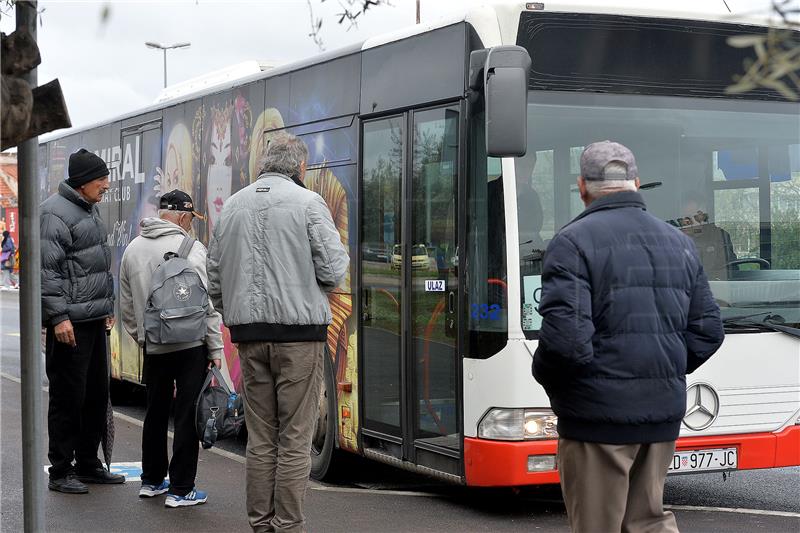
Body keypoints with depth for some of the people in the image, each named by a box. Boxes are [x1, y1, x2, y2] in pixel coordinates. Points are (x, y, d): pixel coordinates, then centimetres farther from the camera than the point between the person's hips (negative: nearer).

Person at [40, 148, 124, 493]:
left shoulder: (90, 209, 18)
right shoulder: (56, 213, -13)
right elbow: (47, 269, -18)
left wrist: (107, 307, 24)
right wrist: (58, 316, -21)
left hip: (94, 321, 10)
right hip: (69, 323, -10)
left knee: (97, 394, 14)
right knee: (68, 398, -4)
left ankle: (88, 465, 25)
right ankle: (60, 472, 4)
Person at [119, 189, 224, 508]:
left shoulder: (132, 250, 8)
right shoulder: (191, 249, -11)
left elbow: (126, 305, 16)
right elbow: (207, 304, -12)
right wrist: (215, 348, -6)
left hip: (153, 347, 6)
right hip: (191, 346, -6)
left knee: (155, 413, 19)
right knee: (187, 416, 0)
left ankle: (151, 481, 28)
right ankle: (180, 490, 1)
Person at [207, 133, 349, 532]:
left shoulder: (232, 205, 10)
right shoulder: (307, 202, -5)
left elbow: (214, 277, 14)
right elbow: (333, 270, -9)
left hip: (249, 334, 5)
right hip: (298, 329, -5)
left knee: (260, 437, 11)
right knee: (295, 438, -1)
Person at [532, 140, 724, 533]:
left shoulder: (573, 243, -11)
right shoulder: (678, 242, 10)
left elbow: (564, 335, -20)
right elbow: (707, 330, 12)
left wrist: (546, 377, -2)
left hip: (599, 415, -6)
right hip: (664, 412, 6)